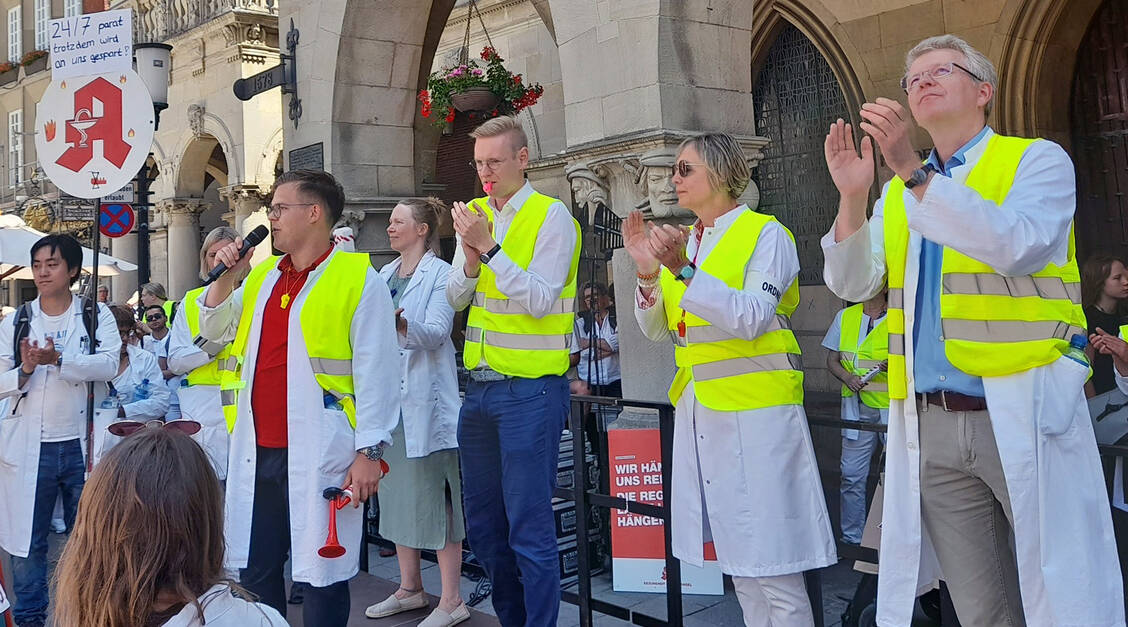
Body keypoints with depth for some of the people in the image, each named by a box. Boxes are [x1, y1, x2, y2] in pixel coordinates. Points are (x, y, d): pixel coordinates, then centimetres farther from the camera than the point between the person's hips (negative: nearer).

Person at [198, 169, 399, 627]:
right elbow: (215, 331, 23)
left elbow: (374, 375, -10)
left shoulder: (359, 280, -7)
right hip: (256, 451, 7)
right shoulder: (261, 277, 15)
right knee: (255, 571, 15)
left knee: (322, 574, 5)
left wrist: (369, 452, -13)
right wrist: (225, 277, 8)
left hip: (320, 454, -6)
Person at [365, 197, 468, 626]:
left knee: (437, 497, -5)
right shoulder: (384, 275, 17)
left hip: (426, 400, -8)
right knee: (396, 493, 13)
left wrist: (399, 322, -34)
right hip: (388, 397, 8)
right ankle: (409, 589, 25)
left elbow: (435, 333, -17)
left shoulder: (440, 274, -5)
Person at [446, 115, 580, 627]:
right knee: (482, 524, 15)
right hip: (480, 387, 7)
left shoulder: (552, 216, -7)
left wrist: (489, 248, -20)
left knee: (529, 528, -5)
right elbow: (456, 298, 11)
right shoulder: (476, 215, 12)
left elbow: (540, 300, -15)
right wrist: (470, 256, -8)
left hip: (530, 389, -7)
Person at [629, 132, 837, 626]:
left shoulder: (766, 234, -4)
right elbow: (656, 330, 11)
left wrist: (685, 271, -23)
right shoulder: (683, 241, 15)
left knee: (773, 572, -5)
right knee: (740, 568, 13)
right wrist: (647, 271, -4)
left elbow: (751, 318, -19)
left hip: (754, 410, -7)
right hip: (699, 408, 7)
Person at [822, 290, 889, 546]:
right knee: (851, 475, 2)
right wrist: (847, 377, -6)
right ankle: (851, 539, 12)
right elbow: (832, 360, 13)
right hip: (856, 406, 3)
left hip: (893, 406, -3)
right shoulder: (845, 317, 12)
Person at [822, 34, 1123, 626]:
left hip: (1025, 418, -4)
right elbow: (853, 284, 8)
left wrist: (912, 170, -21)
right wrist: (853, 196, -7)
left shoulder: (1037, 160, 4)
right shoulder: (899, 193, 18)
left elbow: (1016, 245, -16)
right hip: (930, 426, 4)